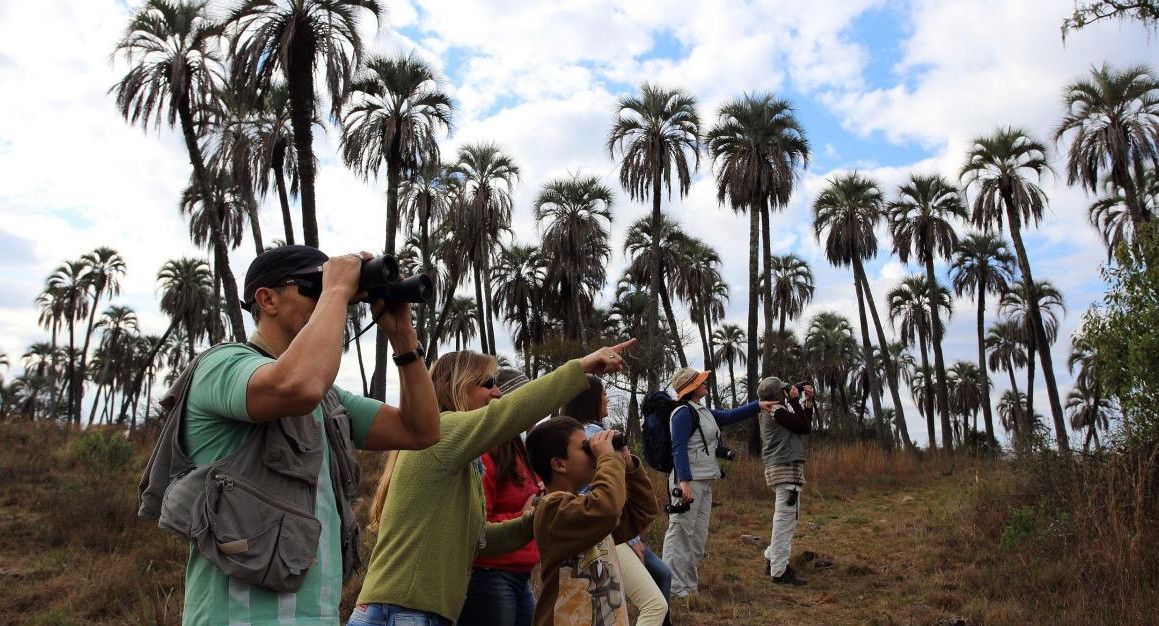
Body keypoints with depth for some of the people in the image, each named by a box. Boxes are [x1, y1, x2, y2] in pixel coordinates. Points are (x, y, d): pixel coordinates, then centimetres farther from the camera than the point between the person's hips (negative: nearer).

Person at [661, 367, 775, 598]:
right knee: (681, 534, -7)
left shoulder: (702, 412, 16)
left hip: (704, 483, 10)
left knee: (699, 536, 13)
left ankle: (689, 585, 21)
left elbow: (730, 416, 28)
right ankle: (674, 587, -2)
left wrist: (758, 405, 28)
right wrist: (684, 482, -26)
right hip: (689, 481, -10)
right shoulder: (684, 413, -12)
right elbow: (678, 449, -18)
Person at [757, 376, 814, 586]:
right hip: (787, 468, -11)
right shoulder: (776, 410, -13)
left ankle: (772, 560, 26)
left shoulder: (773, 411, 18)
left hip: (781, 469, 11)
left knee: (787, 517, 20)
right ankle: (780, 571, -7)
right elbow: (804, 427, -15)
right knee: (786, 518, -9)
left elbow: (806, 425, 20)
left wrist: (808, 401, 14)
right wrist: (795, 401, -9)